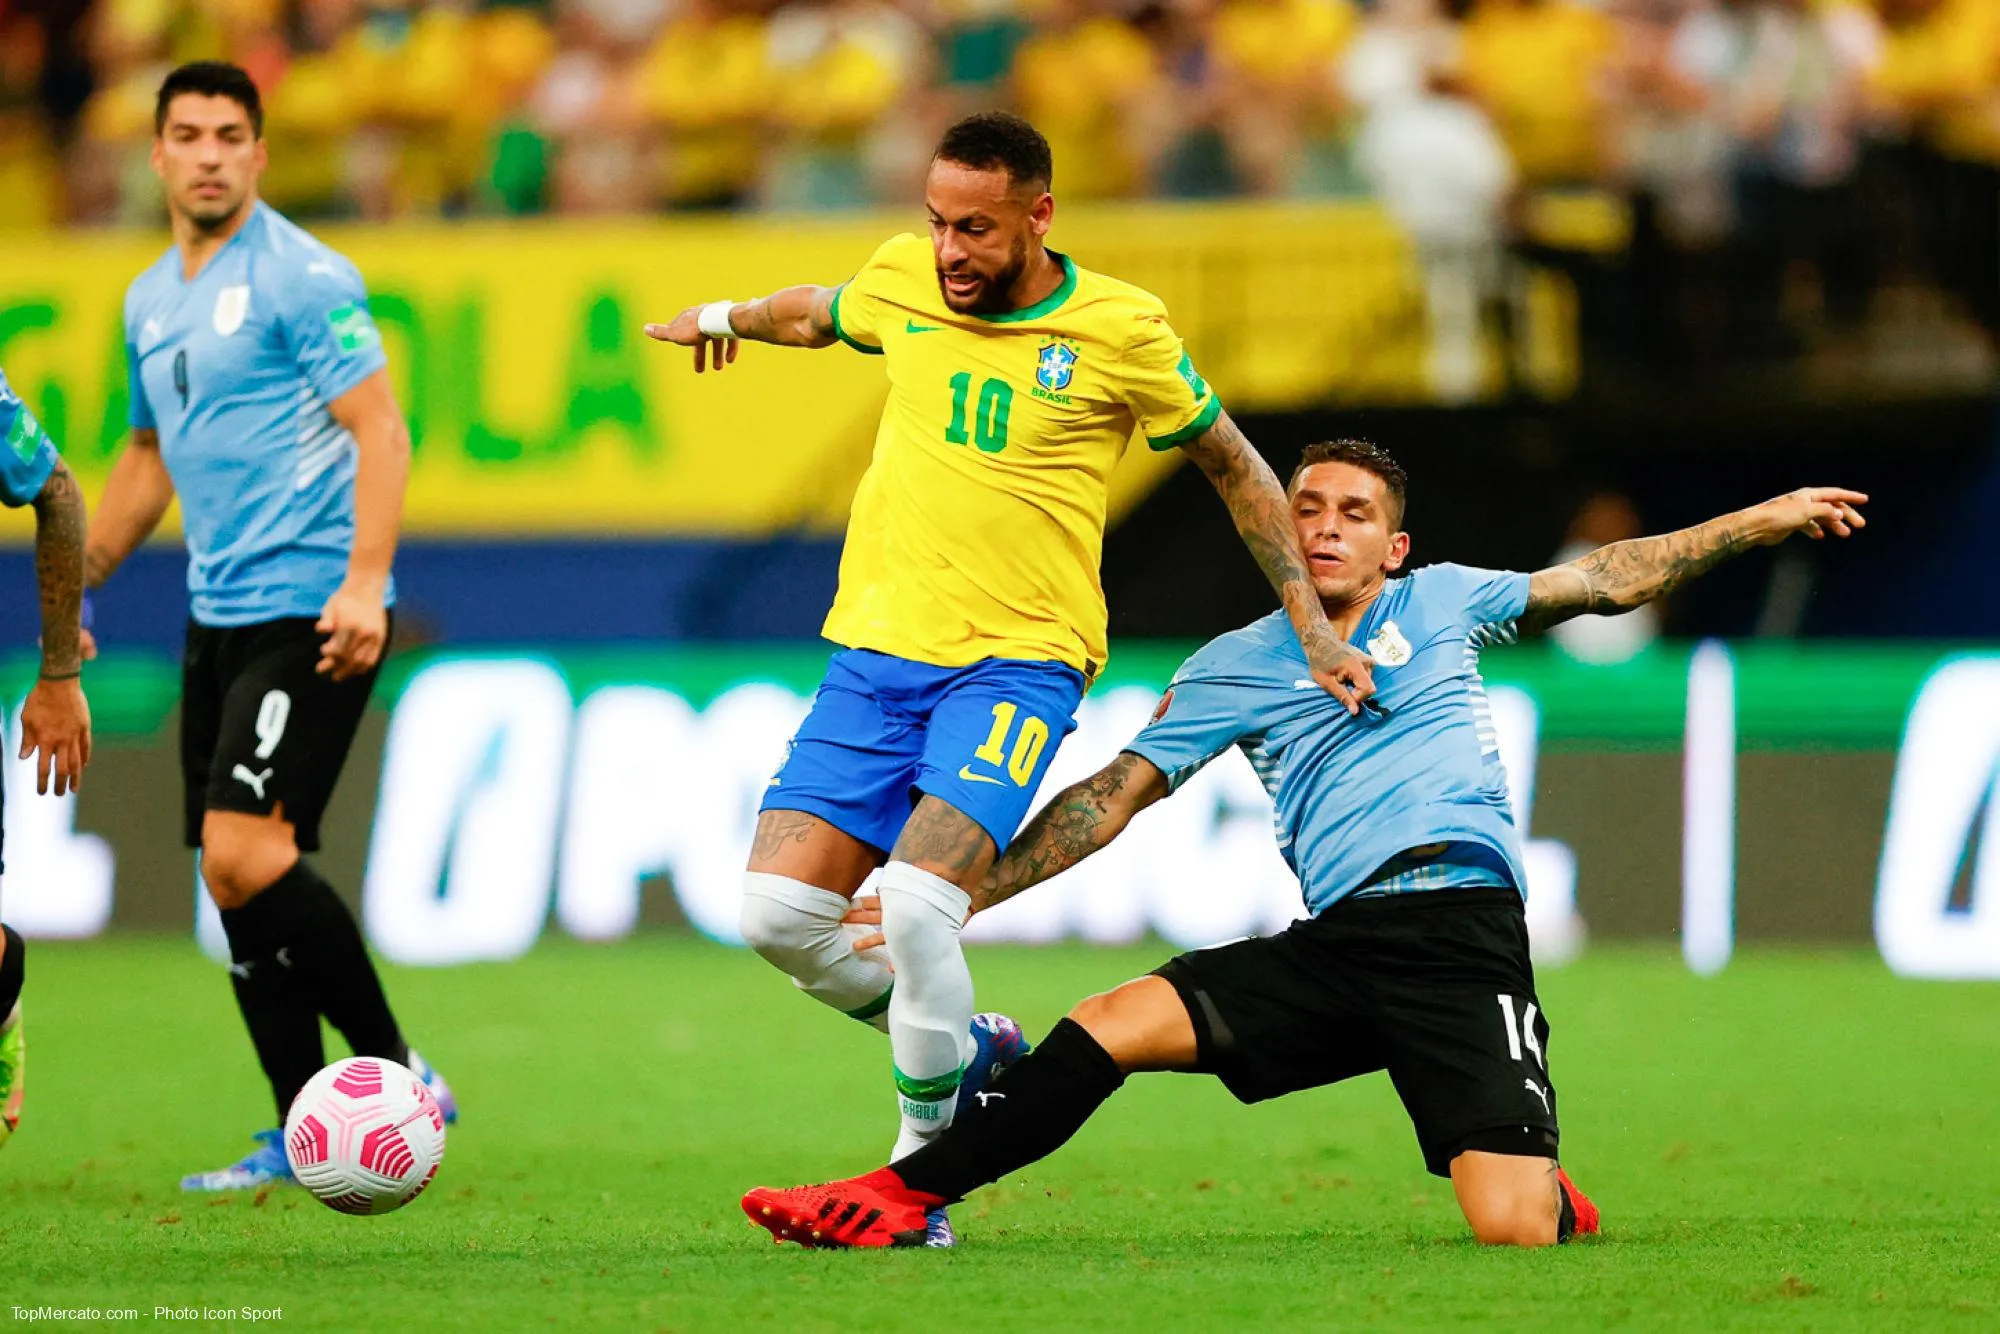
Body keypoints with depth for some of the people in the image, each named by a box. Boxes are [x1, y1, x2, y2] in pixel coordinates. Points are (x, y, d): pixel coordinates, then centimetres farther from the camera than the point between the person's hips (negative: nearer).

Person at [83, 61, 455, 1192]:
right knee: (234, 879, 4)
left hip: (309, 610, -8)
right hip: (220, 619, 8)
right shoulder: (150, 301, 16)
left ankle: (396, 1077, -9)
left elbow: (381, 430, -14)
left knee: (247, 854, -19)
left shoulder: (303, 279, -8)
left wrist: (365, 581, -25)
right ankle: (303, 1136, 9)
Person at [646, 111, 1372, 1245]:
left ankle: (925, 1160, -5)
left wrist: (1316, 633, 7)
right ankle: (971, 1050, 19)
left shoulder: (1121, 331, -7)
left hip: (1017, 660, -5)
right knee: (780, 913, -7)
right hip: (877, 644, 5)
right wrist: (728, 319, 43)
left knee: (915, 902, -25)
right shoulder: (902, 280, 2)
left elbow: (1237, 470, 7)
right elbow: (821, 312, 28)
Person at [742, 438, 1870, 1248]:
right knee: (1112, 1026, -15)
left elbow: (1607, 580, 22)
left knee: (1513, 1233, -20)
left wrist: (1766, 519, 19)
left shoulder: (1441, 603, 15)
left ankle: (1547, 1191, 17)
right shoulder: (1236, 669, 15)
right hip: (1336, 944, 2)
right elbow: (1111, 798, 14)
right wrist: (951, 900, 8)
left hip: (1466, 941, -2)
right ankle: (898, 1199, -9)